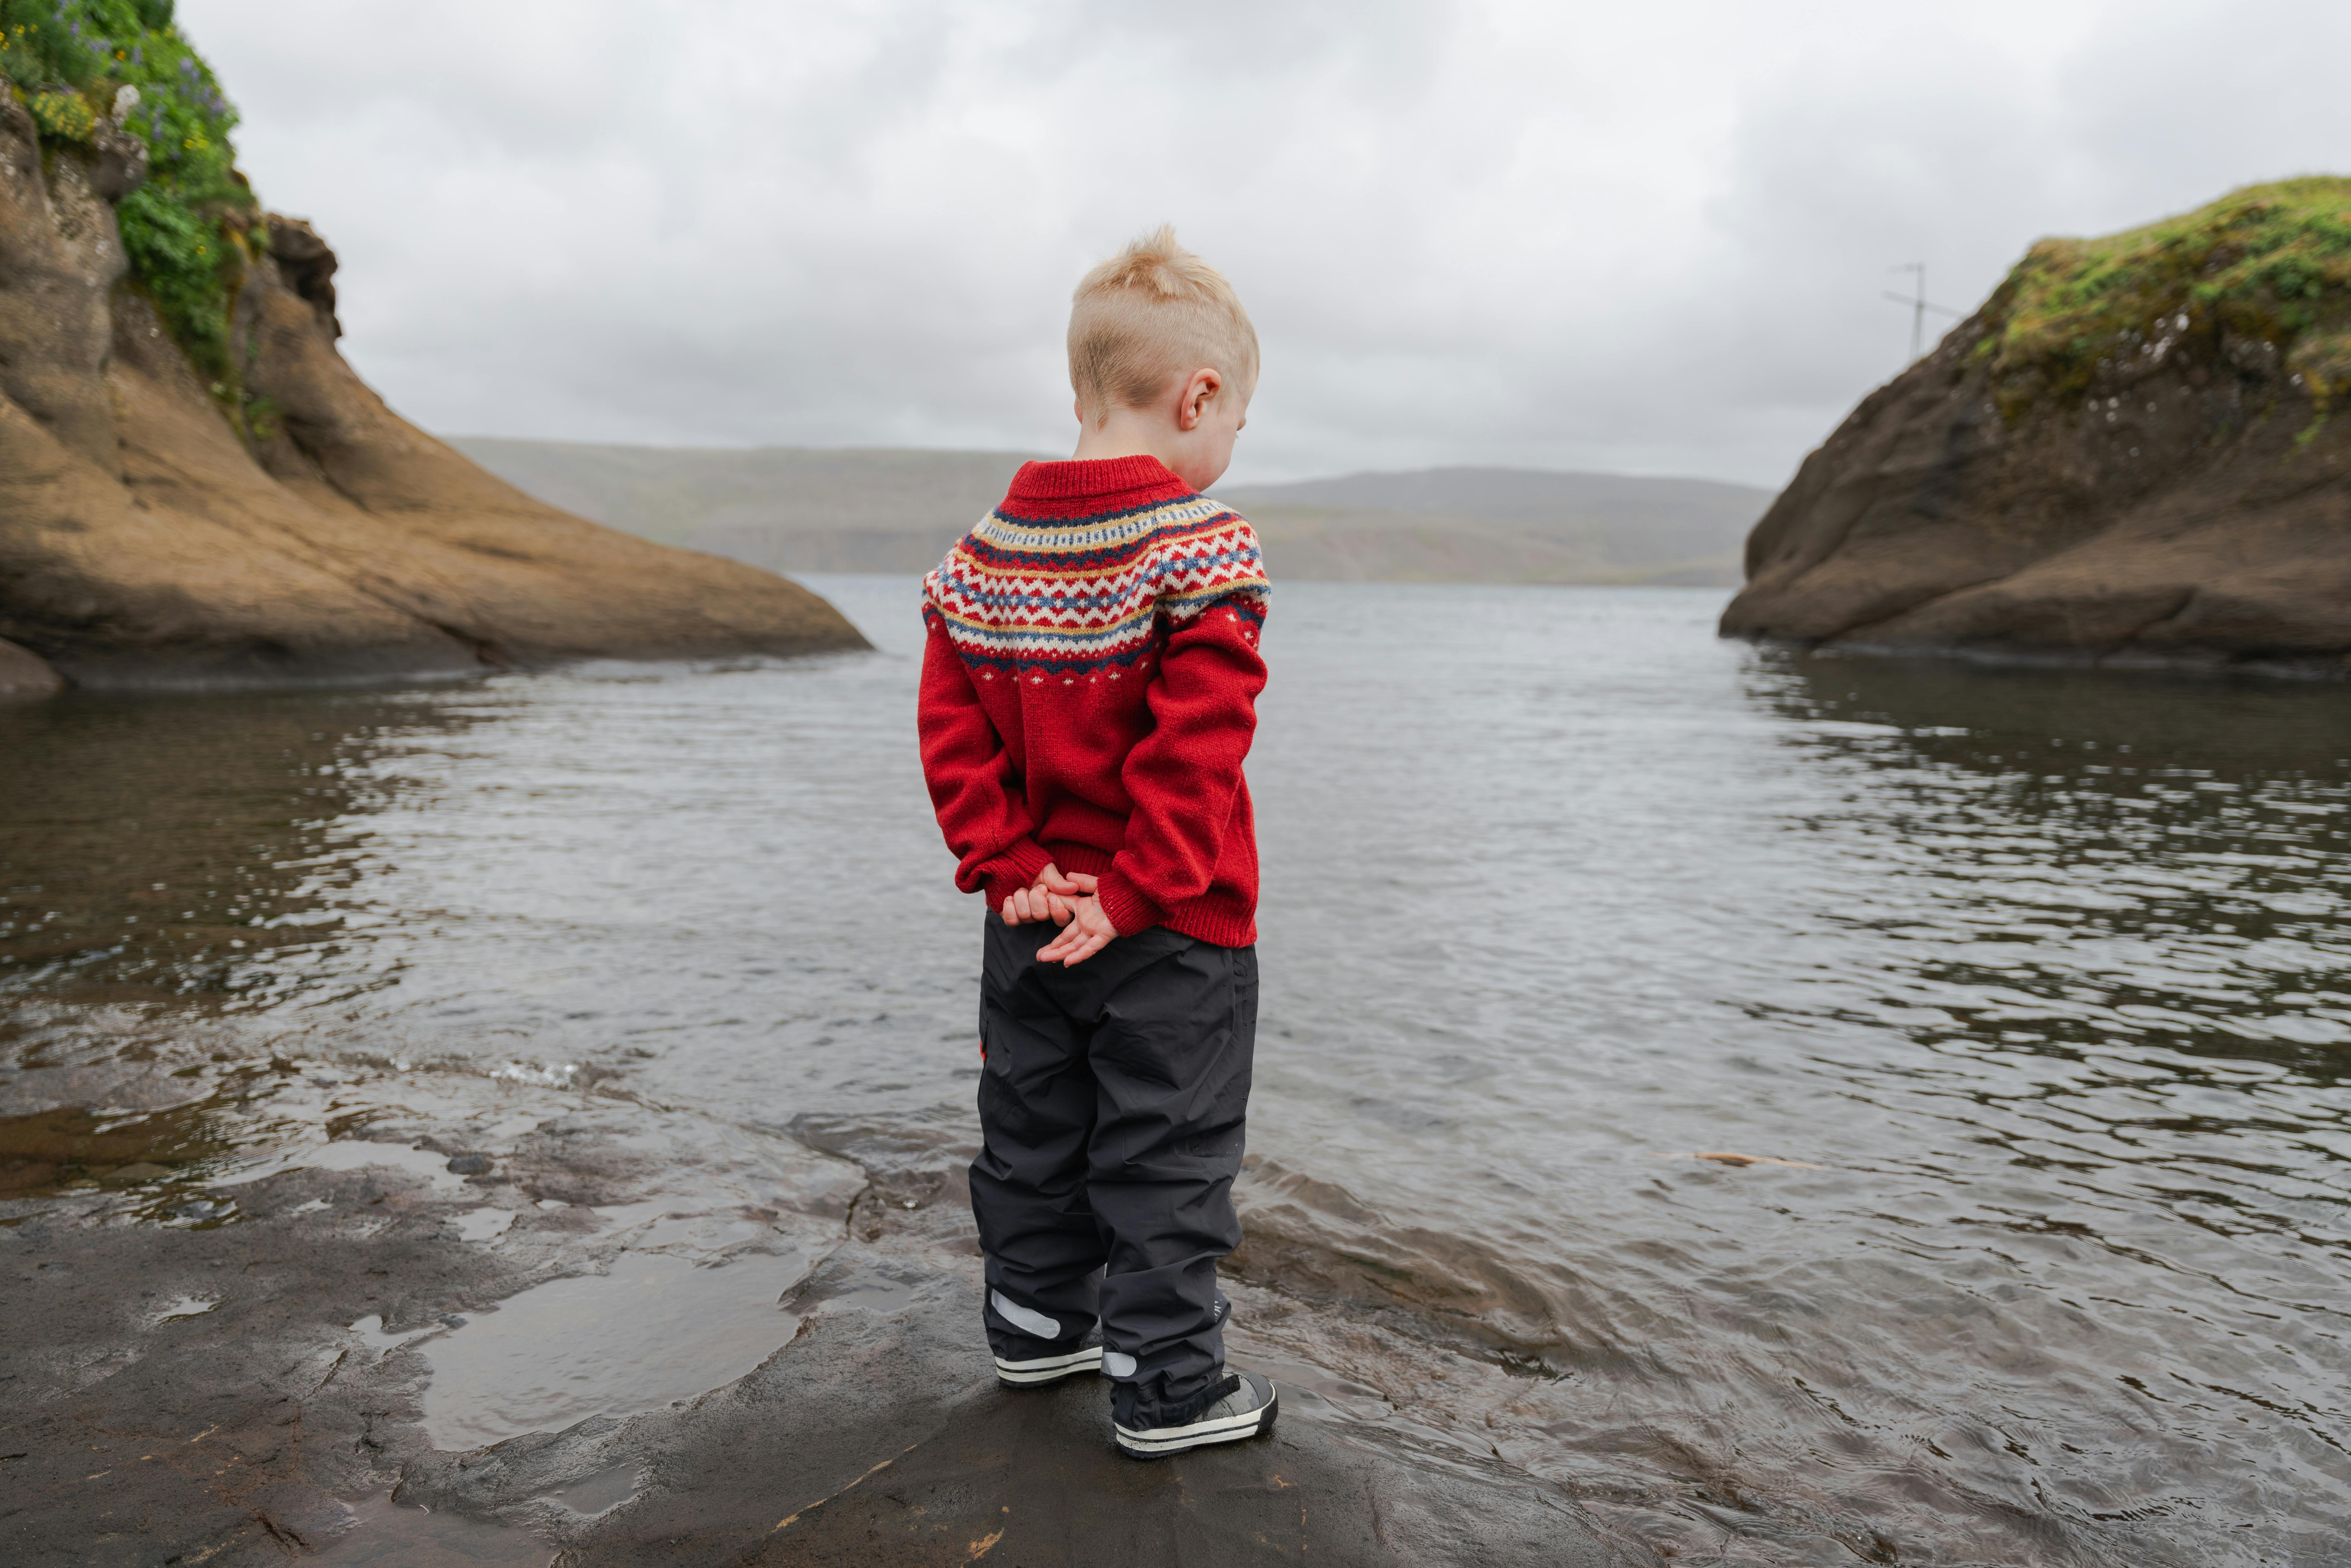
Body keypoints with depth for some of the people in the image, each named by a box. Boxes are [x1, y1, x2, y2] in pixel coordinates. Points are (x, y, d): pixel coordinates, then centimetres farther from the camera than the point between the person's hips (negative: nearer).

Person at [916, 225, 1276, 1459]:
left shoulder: (979, 556, 3)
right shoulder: (1203, 550, -17)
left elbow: (950, 734, 0)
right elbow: (1194, 752, -24)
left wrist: (1007, 870, -2)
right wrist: (1138, 894, -19)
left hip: (1033, 928, 6)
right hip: (1172, 937, -6)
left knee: (1034, 1131, 20)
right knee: (1166, 1155, 7)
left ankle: (1039, 1321, 37)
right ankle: (1165, 1385, 18)